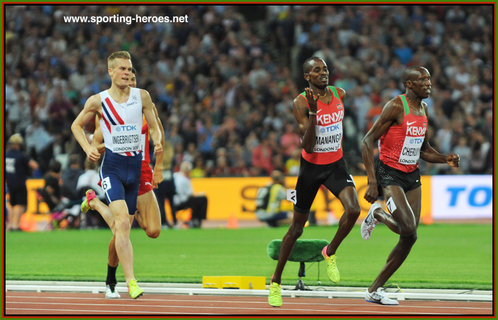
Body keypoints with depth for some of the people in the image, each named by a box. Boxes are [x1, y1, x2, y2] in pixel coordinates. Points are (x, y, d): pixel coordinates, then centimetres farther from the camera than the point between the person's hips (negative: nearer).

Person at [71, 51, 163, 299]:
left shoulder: (142, 96, 3)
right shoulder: (98, 101, -3)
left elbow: (154, 127, 12)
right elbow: (77, 125, 11)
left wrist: (157, 143, -11)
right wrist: (88, 148, -7)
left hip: (135, 165, 4)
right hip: (112, 164, -4)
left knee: (120, 227, 15)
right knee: (123, 222, -21)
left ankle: (93, 201, 48)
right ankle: (130, 281, -25)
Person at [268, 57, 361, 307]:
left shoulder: (339, 94, -1)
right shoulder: (301, 103, -16)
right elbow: (308, 146, -23)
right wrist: (313, 111, -33)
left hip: (336, 164, 3)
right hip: (311, 166, -3)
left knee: (353, 210, -24)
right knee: (297, 228, 6)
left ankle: (330, 252, 3)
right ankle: (276, 282, 21)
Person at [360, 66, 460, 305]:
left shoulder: (423, 109, 10)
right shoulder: (396, 106, -15)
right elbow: (367, 142, -17)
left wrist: (445, 159, 3)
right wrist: (372, 182, -23)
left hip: (412, 175, 8)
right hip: (389, 173, -8)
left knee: (409, 238, 1)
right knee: (408, 228, -24)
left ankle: (374, 290, 12)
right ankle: (377, 214, 9)